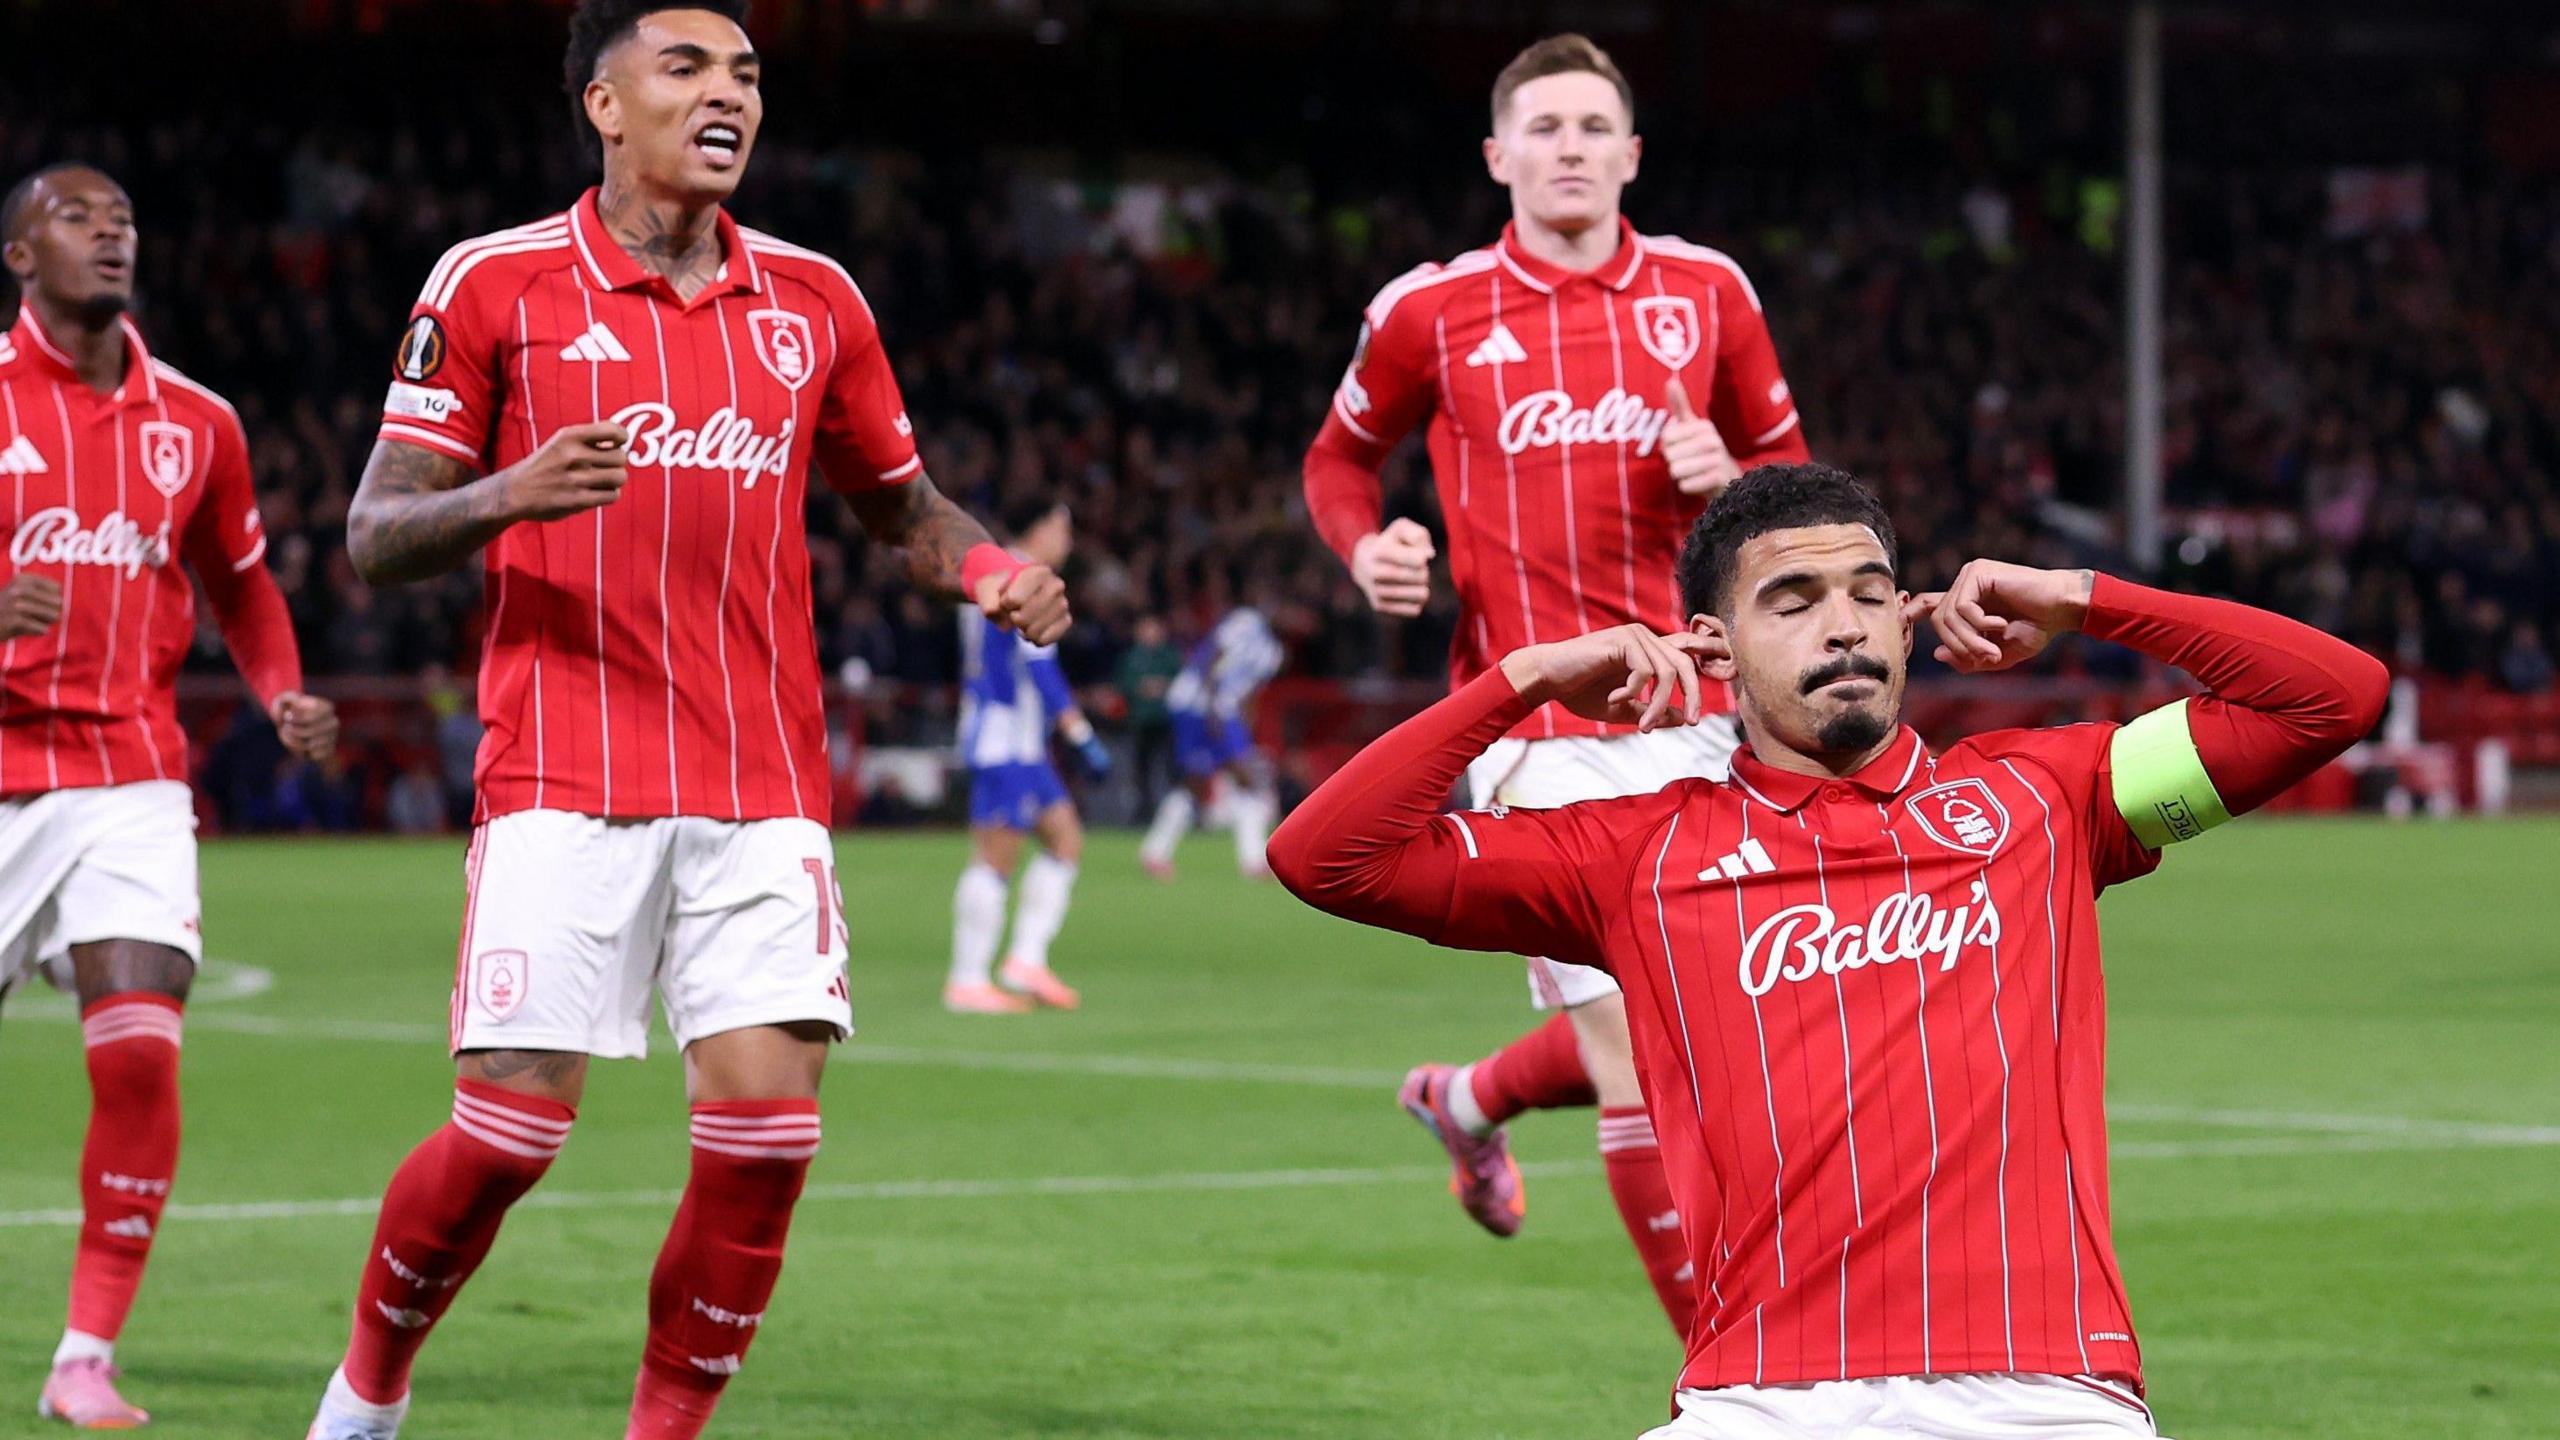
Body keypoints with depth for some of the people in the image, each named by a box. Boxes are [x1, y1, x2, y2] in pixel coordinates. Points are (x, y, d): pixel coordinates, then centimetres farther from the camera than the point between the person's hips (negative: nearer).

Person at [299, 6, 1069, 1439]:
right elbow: (376, 537, -1)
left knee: (768, 1123, -9)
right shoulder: (495, 284, 0)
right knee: (512, 1131, -8)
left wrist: (991, 570, 1)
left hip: (764, 793, 3)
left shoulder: (812, 298, 11)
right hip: (565, 783, -3)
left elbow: (901, 503, 23)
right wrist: (508, 494, -21)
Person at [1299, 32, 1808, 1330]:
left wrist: (1729, 480, -6)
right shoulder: (1429, 311, 1)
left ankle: (1472, 1099, 43)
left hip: (1687, 711, 4)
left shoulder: (1706, 291, 6)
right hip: (1536, 724, -4)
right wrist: (1367, 549, -4)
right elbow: (1340, 456, 17)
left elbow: (1786, 466, 17)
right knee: (1639, 1053, -9)